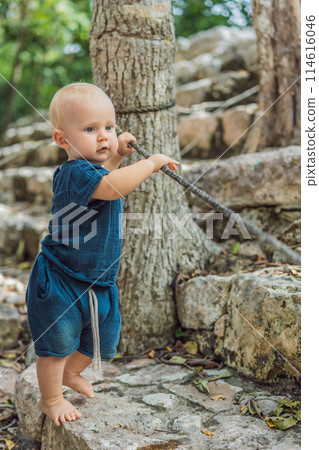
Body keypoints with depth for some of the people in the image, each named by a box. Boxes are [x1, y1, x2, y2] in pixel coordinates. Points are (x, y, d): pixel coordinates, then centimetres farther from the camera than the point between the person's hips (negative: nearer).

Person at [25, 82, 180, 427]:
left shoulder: (94, 168, 6)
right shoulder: (75, 172, -26)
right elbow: (111, 187, -44)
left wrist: (118, 156, 16)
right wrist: (151, 162, -32)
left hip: (99, 282, 10)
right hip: (61, 282, -10)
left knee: (102, 339, 24)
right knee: (57, 343, 9)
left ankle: (70, 373, 51)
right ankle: (50, 399, 31)